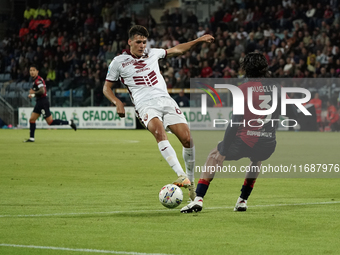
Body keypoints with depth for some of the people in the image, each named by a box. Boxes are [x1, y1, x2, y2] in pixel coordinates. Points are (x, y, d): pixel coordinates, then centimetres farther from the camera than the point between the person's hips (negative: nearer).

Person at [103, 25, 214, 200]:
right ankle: (181, 177, -44)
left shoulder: (152, 54, 19)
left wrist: (199, 40, 29)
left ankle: (191, 181, 7)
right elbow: (107, 88, 15)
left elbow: (177, 50, 32)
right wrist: (117, 102, -4)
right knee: (159, 132, -35)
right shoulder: (119, 62, 9)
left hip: (165, 100, 4)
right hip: (145, 105, -4)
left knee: (187, 138, -11)